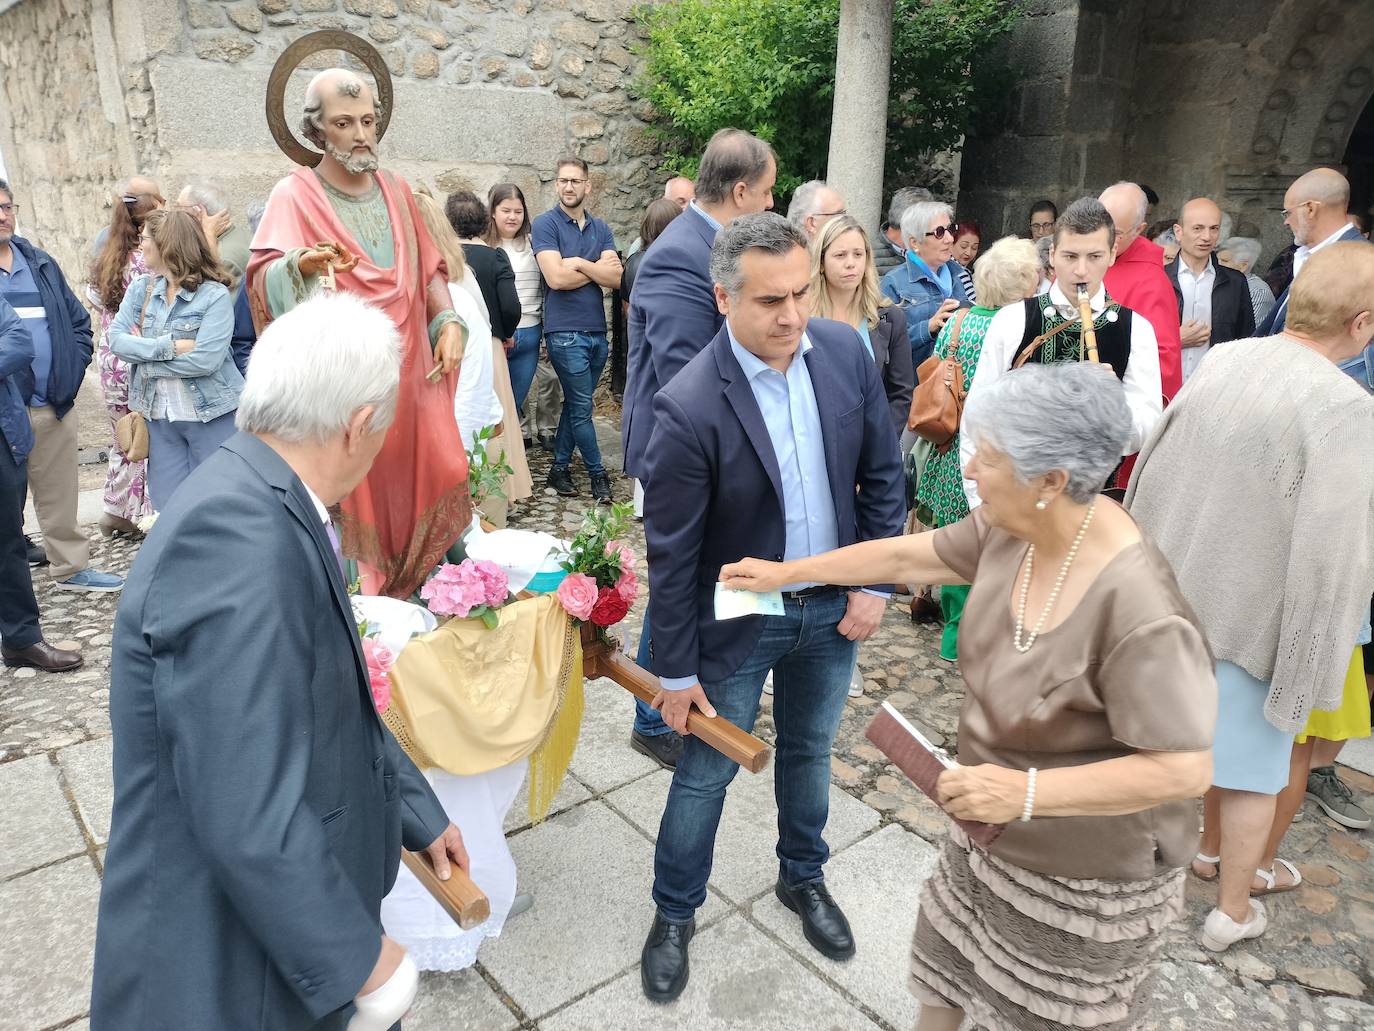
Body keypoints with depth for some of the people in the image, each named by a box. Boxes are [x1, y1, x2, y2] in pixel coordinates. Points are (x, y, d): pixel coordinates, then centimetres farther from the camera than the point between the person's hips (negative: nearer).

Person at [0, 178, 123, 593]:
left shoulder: (41, 264, 13)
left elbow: (79, 322, 16)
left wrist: (72, 371, 3)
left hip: (54, 405, 4)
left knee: (60, 495, 15)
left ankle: (71, 567, 27)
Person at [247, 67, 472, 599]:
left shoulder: (397, 190, 12)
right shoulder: (295, 195, -4)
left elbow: (429, 268, 18)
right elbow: (264, 279, -18)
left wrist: (449, 322, 0)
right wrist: (300, 265, -40)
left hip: (410, 372, 5)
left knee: (436, 473, 0)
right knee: (353, 497, -3)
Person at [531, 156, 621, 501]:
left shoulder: (600, 228, 12)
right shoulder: (546, 224, -3)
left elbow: (615, 277, -2)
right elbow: (556, 277, -16)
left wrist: (579, 263, -13)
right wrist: (598, 269, -6)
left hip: (597, 330, 6)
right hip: (565, 331, -5)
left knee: (576, 404, 12)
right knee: (581, 407, -1)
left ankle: (559, 467, 23)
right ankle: (597, 473, 11)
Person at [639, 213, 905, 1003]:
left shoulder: (847, 352, -10)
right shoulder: (690, 407, -24)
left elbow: (882, 474, 1)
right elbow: (671, 554, -17)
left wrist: (875, 583, -2)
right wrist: (676, 672, -11)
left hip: (832, 606, 4)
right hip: (738, 619, -4)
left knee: (809, 752, 23)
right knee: (706, 774, 12)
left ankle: (804, 877, 49)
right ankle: (675, 914, 36)